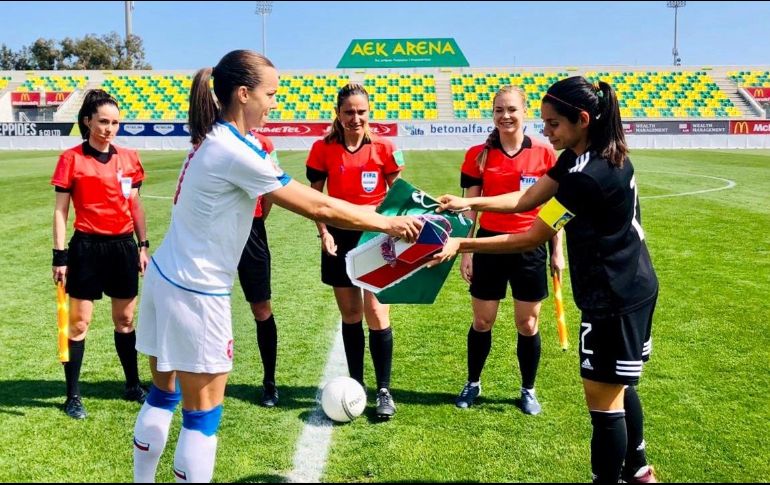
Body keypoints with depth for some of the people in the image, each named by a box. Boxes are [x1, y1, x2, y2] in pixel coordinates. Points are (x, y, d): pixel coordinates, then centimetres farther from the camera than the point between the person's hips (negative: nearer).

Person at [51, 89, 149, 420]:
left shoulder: (129, 158, 5)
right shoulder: (72, 159, -6)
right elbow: (60, 210, -4)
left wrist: (143, 246, 9)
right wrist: (59, 256, -8)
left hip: (123, 246, 4)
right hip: (87, 248, -4)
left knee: (126, 319, 13)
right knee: (79, 322, 3)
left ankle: (133, 386, 27)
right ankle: (73, 396, 15)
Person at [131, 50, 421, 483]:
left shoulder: (214, 138, 8)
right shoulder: (237, 152, -20)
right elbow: (318, 207, -17)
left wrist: (366, 212, 7)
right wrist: (388, 224, -6)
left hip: (166, 277, 9)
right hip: (196, 293, -9)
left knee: (163, 397, 20)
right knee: (202, 418, 3)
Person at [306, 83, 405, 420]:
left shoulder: (383, 148, -3)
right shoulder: (323, 148, -1)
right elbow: (314, 196, 5)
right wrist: (323, 233, -5)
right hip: (339, 239, 2)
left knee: (376, 313, -6)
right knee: (350, 314, 10)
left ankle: (384, 391, 7)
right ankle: (356, 385, 24)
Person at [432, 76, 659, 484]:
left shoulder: (587, 177, -27)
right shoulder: (602, 154, 5)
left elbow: (530, 239, -20)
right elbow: (526, 199, 5)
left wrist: (461, 245, -17)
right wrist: (468, 204, -5)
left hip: (615, 299, -10)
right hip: (631, 289, 11)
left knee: (603, 401, 2)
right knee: (618, 388, 24)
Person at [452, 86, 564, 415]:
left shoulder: (544, 154, -3)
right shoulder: (478, 155, -3)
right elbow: (470, 208, 1)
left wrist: (557, 252, 3)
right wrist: (465, 251, -1)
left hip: (530, 248, 0)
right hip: (490, 245, 1)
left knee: (527, 325, 8)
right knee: (482, 322, 11)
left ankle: (528, 391, 28)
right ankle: (473, 384, 31)